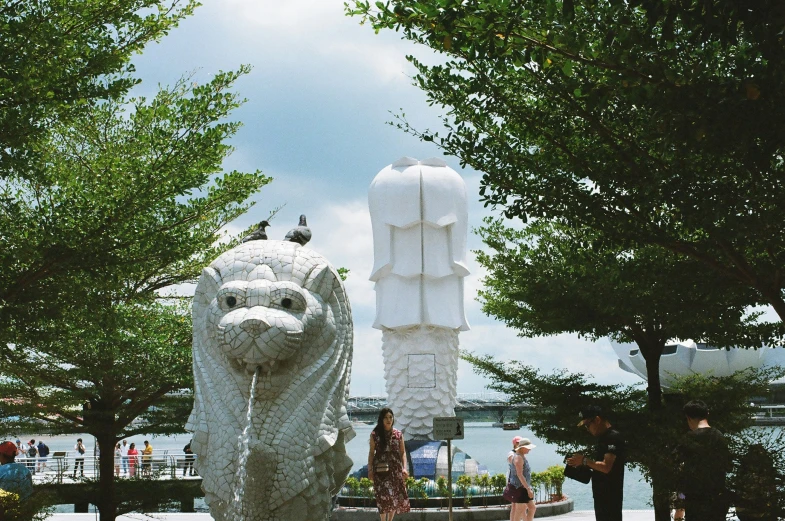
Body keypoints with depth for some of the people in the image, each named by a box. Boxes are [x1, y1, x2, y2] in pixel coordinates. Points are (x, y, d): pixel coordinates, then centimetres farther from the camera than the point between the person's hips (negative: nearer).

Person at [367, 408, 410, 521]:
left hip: (395, 469, 2)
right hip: (380, 469, -2)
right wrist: (370, 470, 1)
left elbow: (403, 452, 7)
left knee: (396, 496, 1)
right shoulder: (375, 434, 1)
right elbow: (371, 452, 5)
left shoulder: (398, 434, 5)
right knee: (383, 496, -7)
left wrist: (404, 468, -3)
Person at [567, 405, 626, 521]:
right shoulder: (602, 438, 16)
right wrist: (583, 463, 5)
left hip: (610, 495, -11)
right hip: (601, 494, 11)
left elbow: (606, 467, -23)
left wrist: (584, 461, -13)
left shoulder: (613, 437, -15)